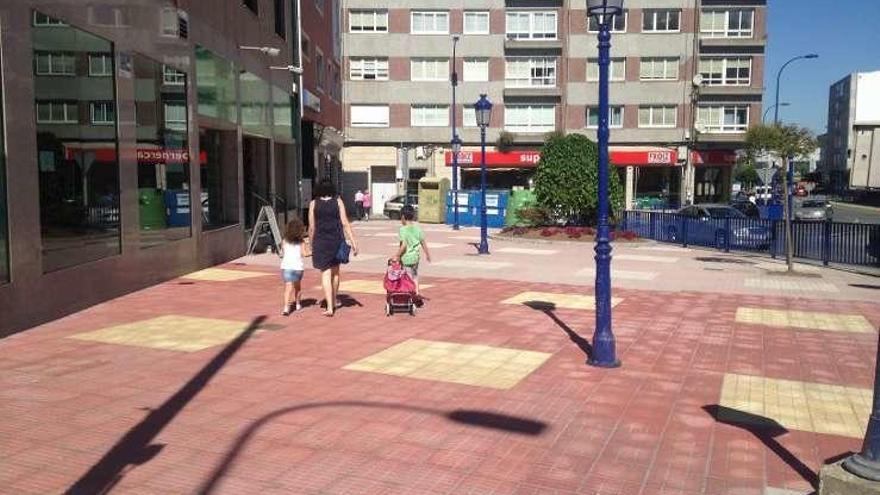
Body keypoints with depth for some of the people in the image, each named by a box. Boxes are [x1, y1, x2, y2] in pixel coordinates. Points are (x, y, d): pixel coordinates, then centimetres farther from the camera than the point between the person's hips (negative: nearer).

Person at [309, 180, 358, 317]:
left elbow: (311, 227, 0)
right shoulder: (338, 201, 1)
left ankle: (329, 307, -8)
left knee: (325, 273, 1)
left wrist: (311, 244, 12)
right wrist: (353, 241, -4)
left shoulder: (314, 204, 0)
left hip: (321, 241, -1)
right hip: (337, 239, 1)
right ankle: (334, 301, 34)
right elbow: (345, 223, -5)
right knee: (335, 271, 20)